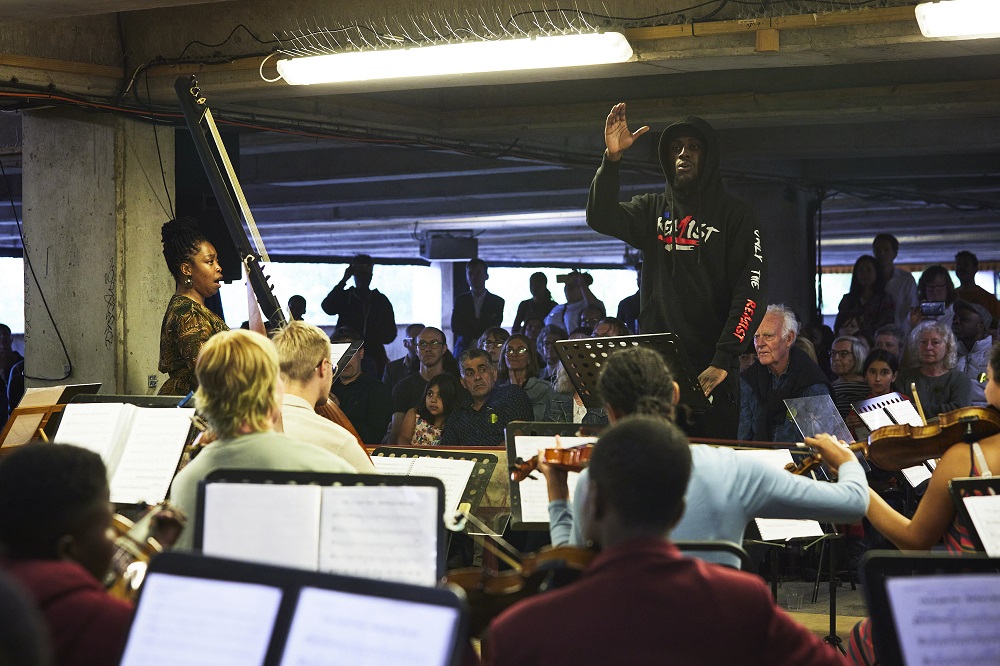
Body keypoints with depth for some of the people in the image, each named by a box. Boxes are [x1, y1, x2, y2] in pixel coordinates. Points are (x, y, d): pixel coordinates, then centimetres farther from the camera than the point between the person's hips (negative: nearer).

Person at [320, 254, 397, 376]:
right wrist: (344, 280, -7)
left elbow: (391, 334, 15)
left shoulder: (381, 300, 15)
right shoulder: (344, 297, 10)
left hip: (374, 357, 2)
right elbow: (327, 307, -12)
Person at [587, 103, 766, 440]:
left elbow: (750, 293, -6)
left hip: (710, 372, -3)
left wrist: (723, 360, -17)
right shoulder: (653, 209, 14)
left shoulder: (734, 214, 2)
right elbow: (601, 218, -3)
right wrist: (612, 159, -18)